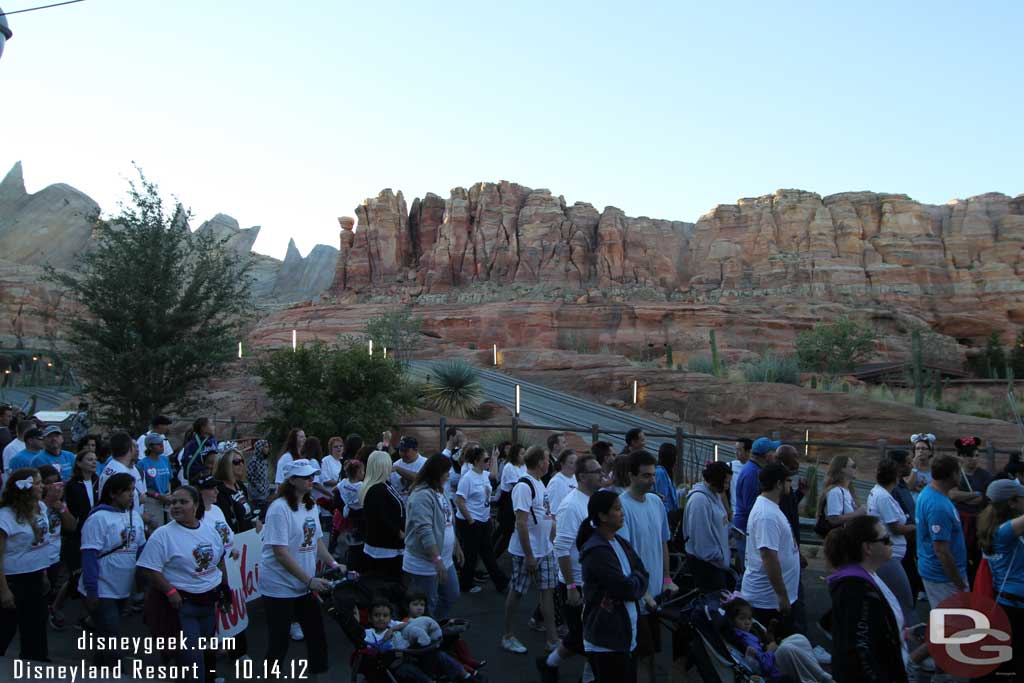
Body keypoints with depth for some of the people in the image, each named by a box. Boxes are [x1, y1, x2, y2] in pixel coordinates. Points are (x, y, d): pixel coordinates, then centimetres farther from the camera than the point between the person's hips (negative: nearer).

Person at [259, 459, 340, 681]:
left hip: (304, 586, 7)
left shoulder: (310, 505, 4)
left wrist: (333, 564, -1)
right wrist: (310, 580, -23)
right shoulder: (279, 508, -19)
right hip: (280, 587, -7)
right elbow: (281, 553, -23)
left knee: (317, 635, 14)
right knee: (279, 641, 7)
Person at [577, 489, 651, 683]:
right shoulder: (597, 551, -20)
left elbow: (643, 575, 10)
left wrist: (641, 592, -7)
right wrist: (638, 580, -2)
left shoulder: (621, 543, 9)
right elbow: (626, 588, -20)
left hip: (626, 635, 8)